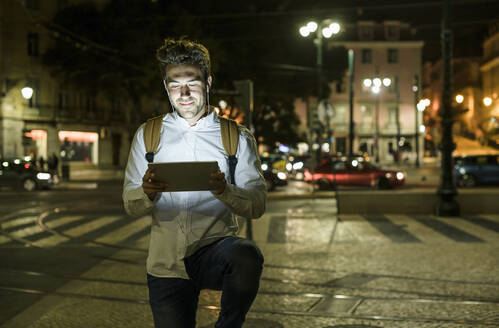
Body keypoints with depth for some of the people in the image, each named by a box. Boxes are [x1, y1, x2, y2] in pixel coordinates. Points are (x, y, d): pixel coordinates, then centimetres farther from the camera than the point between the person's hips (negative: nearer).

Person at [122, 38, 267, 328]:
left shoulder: (237, 138, 5)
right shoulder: (148, 136, 10)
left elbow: (257, 204, -3)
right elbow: (131, 205, 6)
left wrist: (224, 190, -25)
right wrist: (147, 192, -19)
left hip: (216, 250, -2)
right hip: (166, 264, 3)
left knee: (246, 255, -34)